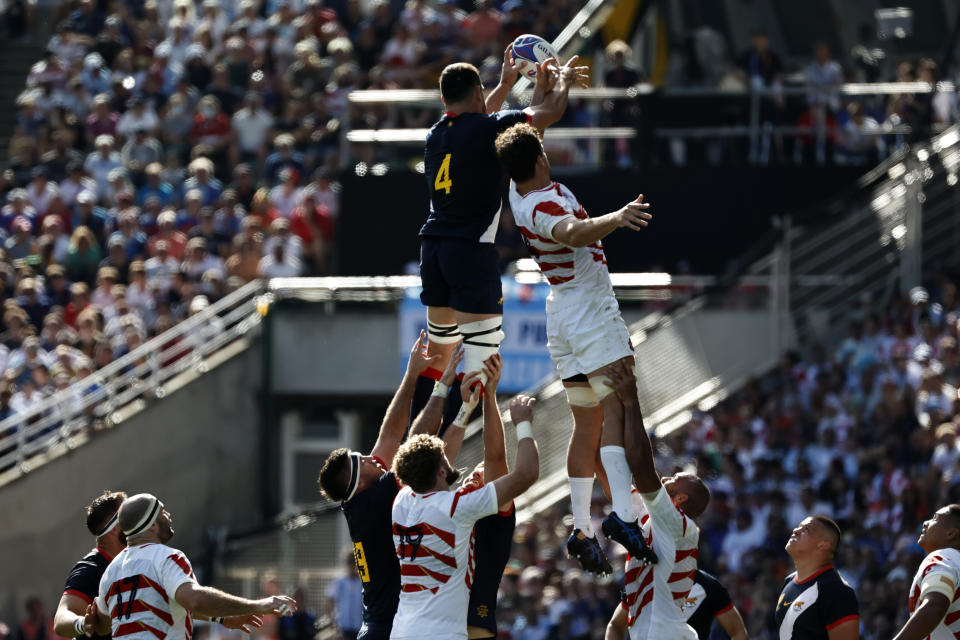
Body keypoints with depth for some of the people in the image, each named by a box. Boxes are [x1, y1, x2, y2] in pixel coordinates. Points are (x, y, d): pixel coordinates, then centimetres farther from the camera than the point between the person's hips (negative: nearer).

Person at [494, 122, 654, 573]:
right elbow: (574, 232, -45)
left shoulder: (516, 194, 4)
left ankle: (581, 527, 9)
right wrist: (614, 219, -62)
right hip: (592, 311, -10)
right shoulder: (545, 204, -22)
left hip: (560, 316, 10)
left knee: (587, 424, 13)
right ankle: (623, 514, -33)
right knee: (618, 407, -17)